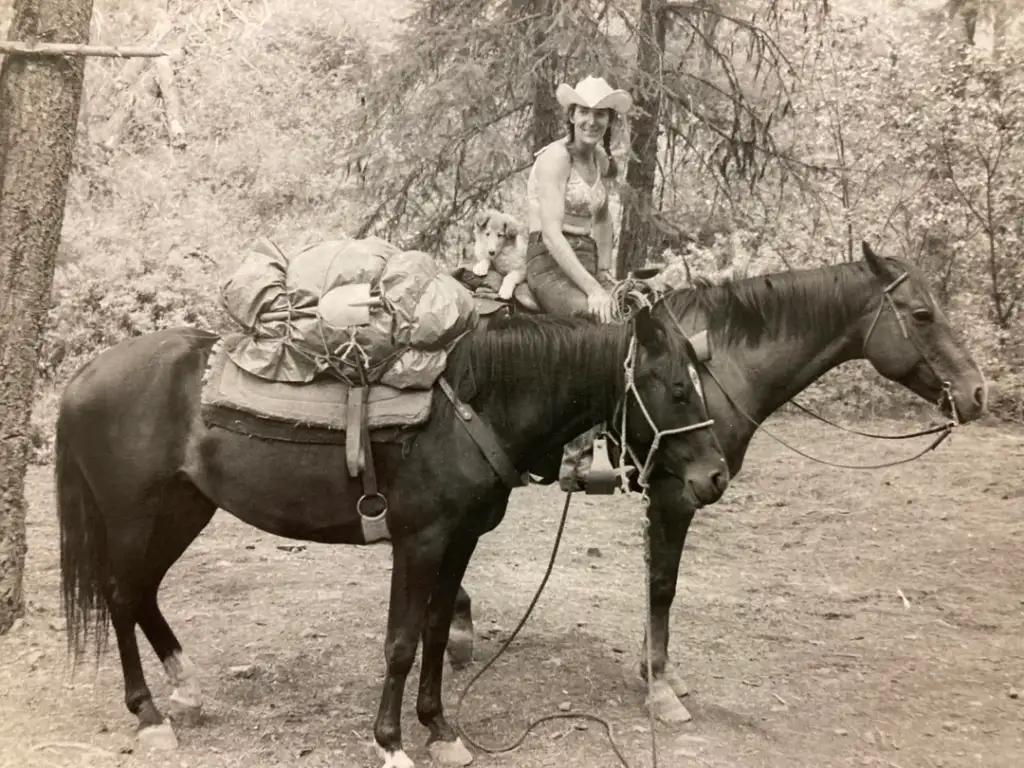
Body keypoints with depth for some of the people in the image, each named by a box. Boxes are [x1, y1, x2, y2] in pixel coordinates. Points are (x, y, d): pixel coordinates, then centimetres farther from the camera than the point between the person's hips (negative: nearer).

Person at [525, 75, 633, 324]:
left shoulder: (601, 160, 12)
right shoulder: (556, 157, -11)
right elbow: (551, 233, -20)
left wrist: (604, 268, 14)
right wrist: (592, 289, -26)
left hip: (586, 266, 8)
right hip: (551, 264, -8)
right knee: (602, 321, -30)